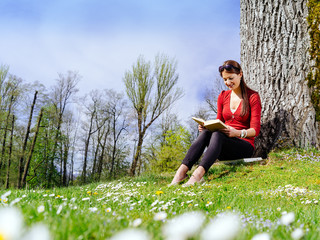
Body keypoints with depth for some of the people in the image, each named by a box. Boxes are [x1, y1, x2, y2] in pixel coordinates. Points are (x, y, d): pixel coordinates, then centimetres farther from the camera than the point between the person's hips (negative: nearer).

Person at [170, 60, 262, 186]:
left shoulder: (252, 96, 0)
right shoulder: (223, 96, 15)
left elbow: (255, 130, -6)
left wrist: (237, 133, -27)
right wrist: (206, 126, -8)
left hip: (245, 146, -4)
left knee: (217, 135, -35)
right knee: (205, 132, -30)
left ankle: (198, 174, -55)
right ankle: (181, 171, -44)